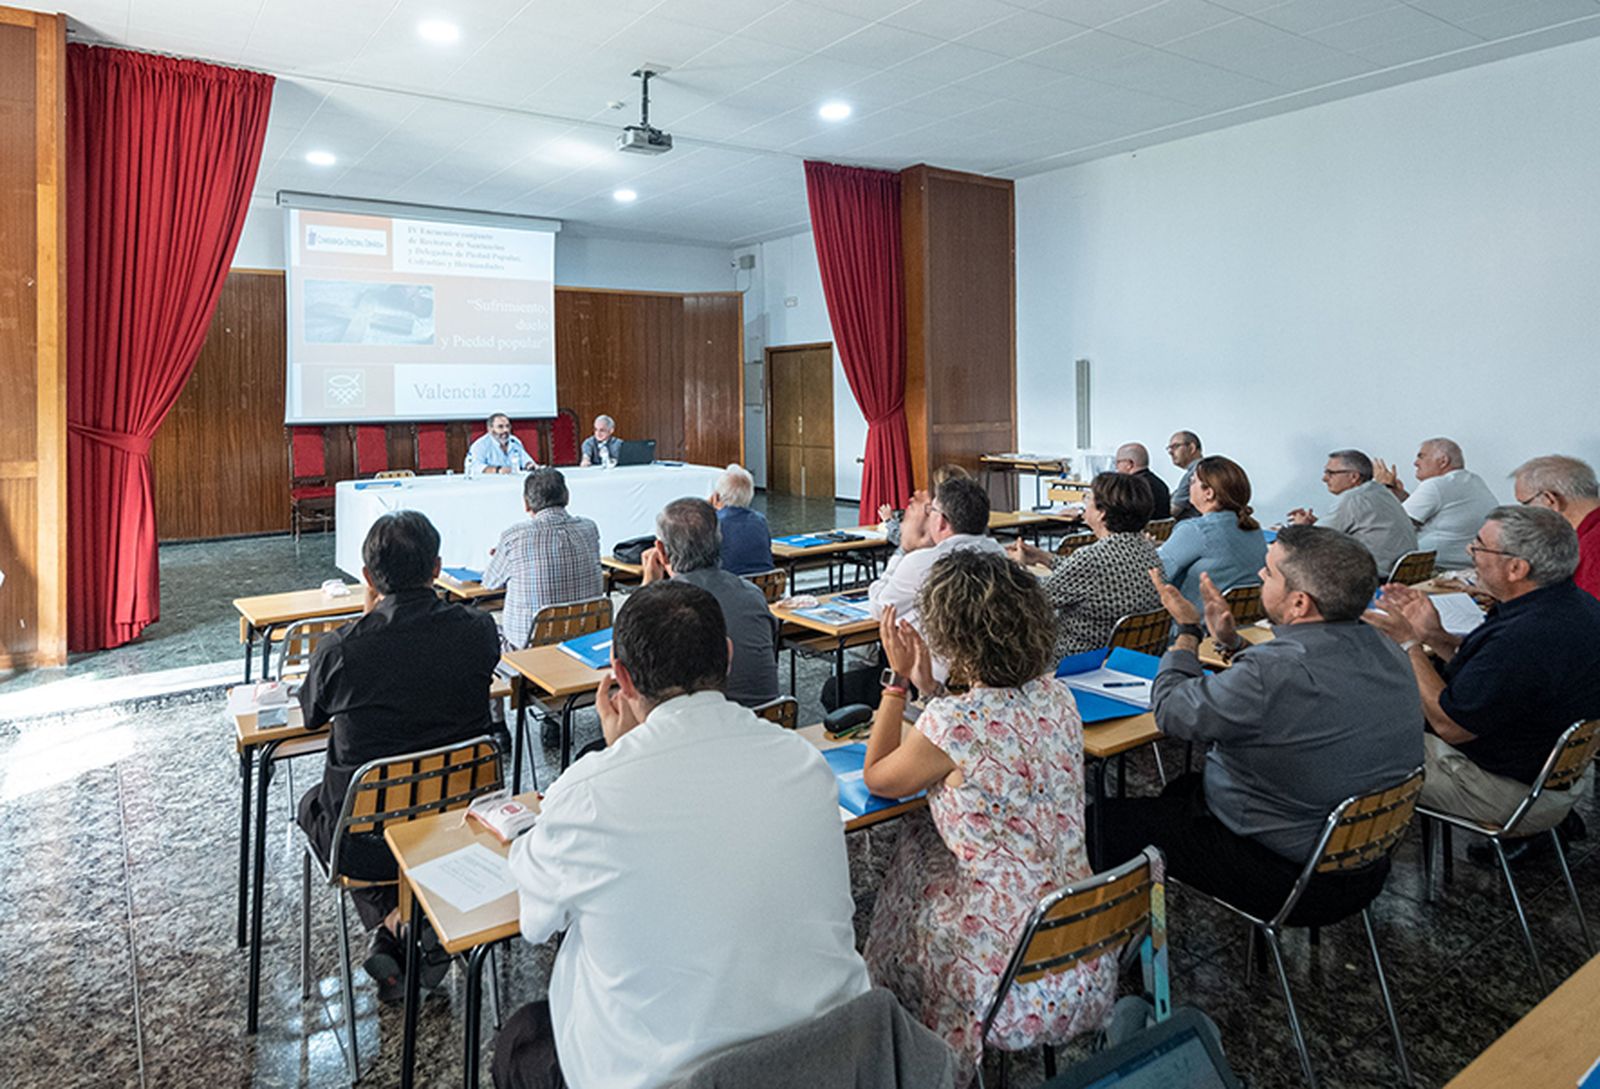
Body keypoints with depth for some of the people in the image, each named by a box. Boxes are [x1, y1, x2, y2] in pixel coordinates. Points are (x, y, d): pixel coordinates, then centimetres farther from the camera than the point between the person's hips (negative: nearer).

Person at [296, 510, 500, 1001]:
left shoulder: (340, 649, -19)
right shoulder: (477, 630, -14)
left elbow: (312, 717, 4)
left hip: (367, 843, -1)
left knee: (313, 805, 33)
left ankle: (391, 920, 14)